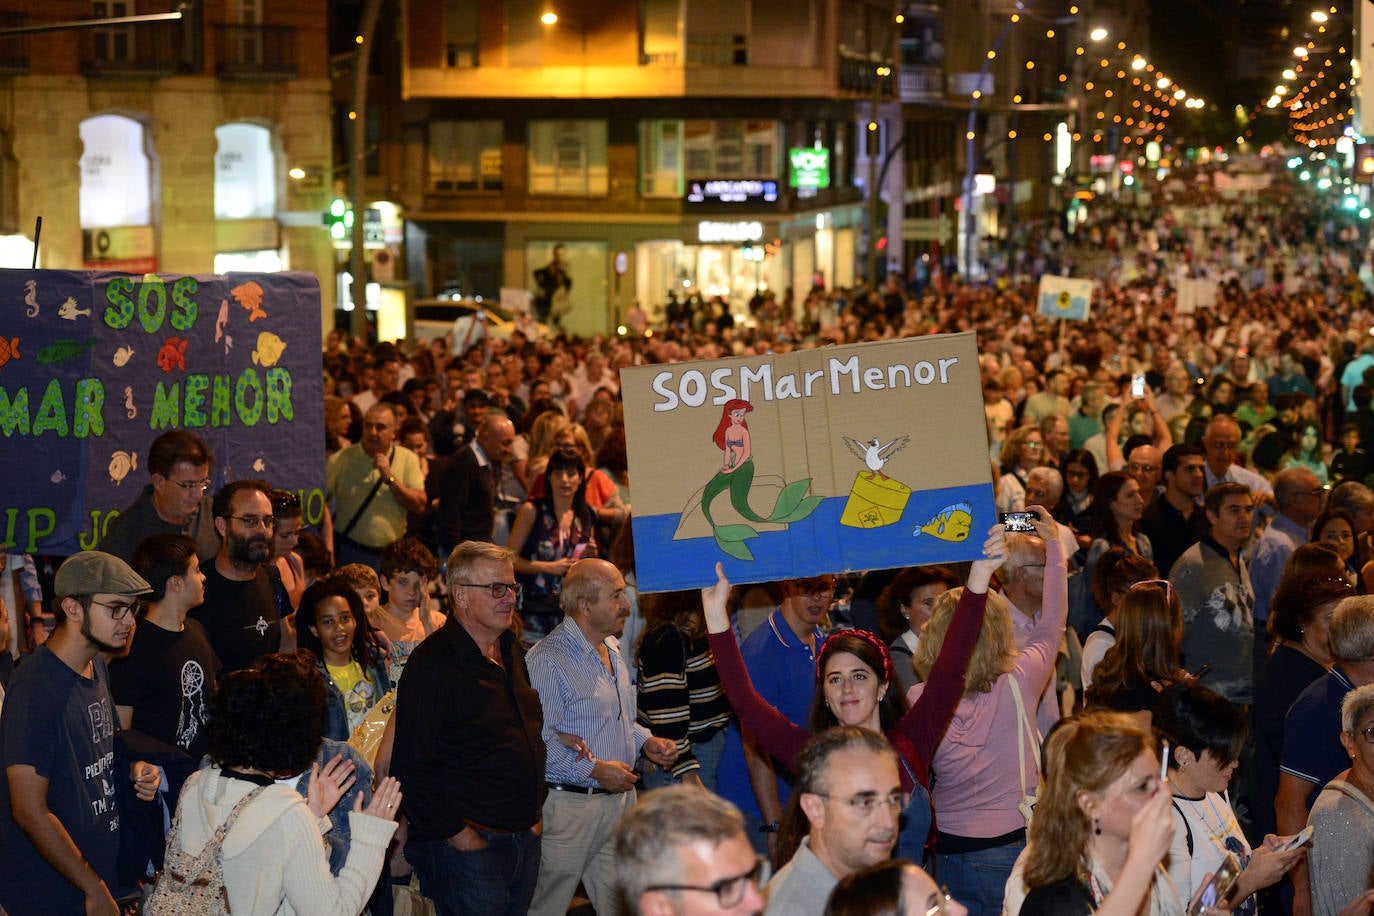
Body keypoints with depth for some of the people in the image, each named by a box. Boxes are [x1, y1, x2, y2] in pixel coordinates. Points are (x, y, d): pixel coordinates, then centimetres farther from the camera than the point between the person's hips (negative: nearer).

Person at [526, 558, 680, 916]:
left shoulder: (612, 650, 15)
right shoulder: (548, 658, -15)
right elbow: (541, 738, -21)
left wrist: (646, 742, 9)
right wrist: (594, 771, -22)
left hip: (620, 802, 8)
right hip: (570, 804, -8)